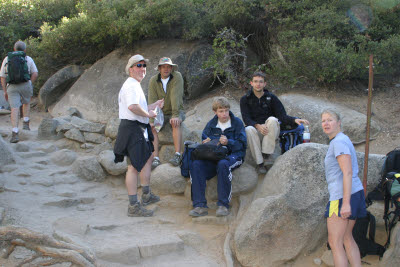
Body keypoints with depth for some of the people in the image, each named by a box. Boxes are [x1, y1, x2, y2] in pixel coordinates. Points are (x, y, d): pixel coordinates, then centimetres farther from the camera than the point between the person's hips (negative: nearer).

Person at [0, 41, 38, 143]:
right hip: (25, 85, 0)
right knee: (26, 103, 28)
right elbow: (35, 74, 2)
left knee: (15, 109, -6)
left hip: (12, 87, 0)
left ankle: (15, 133, -18)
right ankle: (25, 123, 17)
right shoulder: (28, 59, 8)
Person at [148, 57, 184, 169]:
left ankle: (177, 155, -39)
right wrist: (152, 120, -24)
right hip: (160, 113, 2)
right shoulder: (153, 80, -5)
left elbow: (176, 96, -23)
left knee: (175, 122, -35)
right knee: (152, 126, -26)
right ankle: (155, 158, -31)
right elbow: (152, 101, -13)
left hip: (176, 111, -2)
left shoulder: (177, 77, -11)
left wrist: (175, 115, -32)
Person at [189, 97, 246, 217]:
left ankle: (223, 205, -32)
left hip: (233, 155, -4)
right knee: (196, 165, -25)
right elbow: (204, 140, 18)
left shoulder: (237, 122, 3)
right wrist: (206, 143, -7)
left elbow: (242, 144, -3)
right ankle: (200, 205, -28)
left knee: (223, 164, -40)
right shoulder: (211, 124, 15)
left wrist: (228, 142, -21)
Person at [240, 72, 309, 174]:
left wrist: (294, 120, -26)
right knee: (249, 130, -35)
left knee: (272, 119, -32)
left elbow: (282, 116, -5)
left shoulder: (271, 97, 4)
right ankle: (259, 163, -29)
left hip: (271, 131, 0)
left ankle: (267, 154, -27)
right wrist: (257, 126, -29)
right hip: (255, 128, 0)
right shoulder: (245, 99, 4)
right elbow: (246, 118, -8)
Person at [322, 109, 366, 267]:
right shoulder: (341, 140, 20)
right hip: (355, 193, 11)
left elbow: (347, 173, -20)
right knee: (347, 238, 17)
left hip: (342, 195, -11)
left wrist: (346, 202, -25)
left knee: (334, 241, -8)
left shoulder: (339, 141, -12)